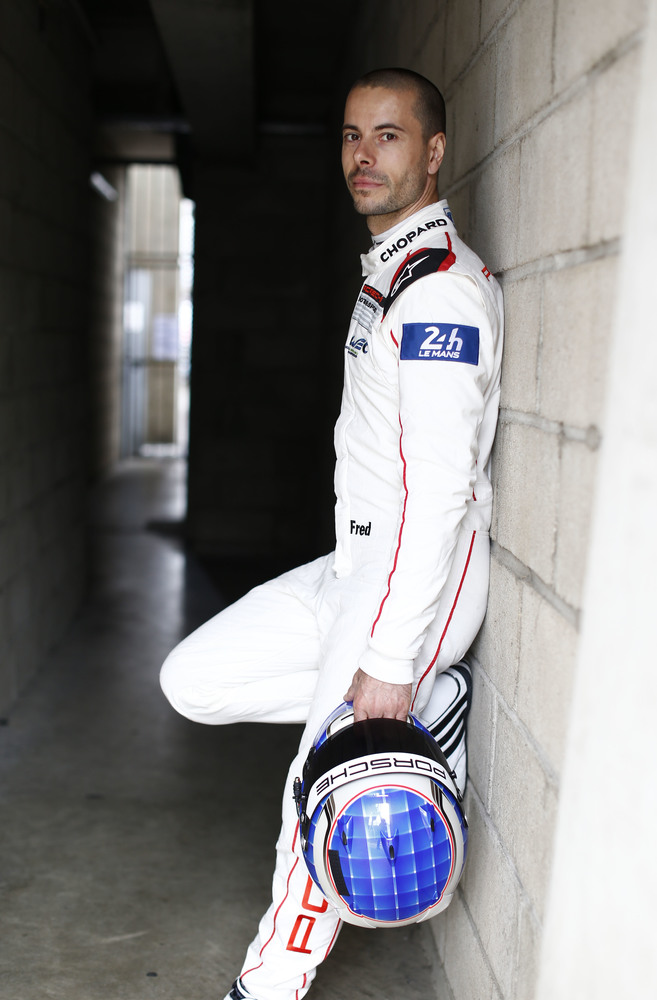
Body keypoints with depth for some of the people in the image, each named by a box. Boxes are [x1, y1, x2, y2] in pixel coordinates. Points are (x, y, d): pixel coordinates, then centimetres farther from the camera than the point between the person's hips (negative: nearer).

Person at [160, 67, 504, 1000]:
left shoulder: (440, 285, -17)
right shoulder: (388, 270, 15)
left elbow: (442, 487, -23)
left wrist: (389, 660, -24)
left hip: (420, 572, -9)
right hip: (356, 564, 9)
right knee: (195, 680, 5)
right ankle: (428, 699, 8)